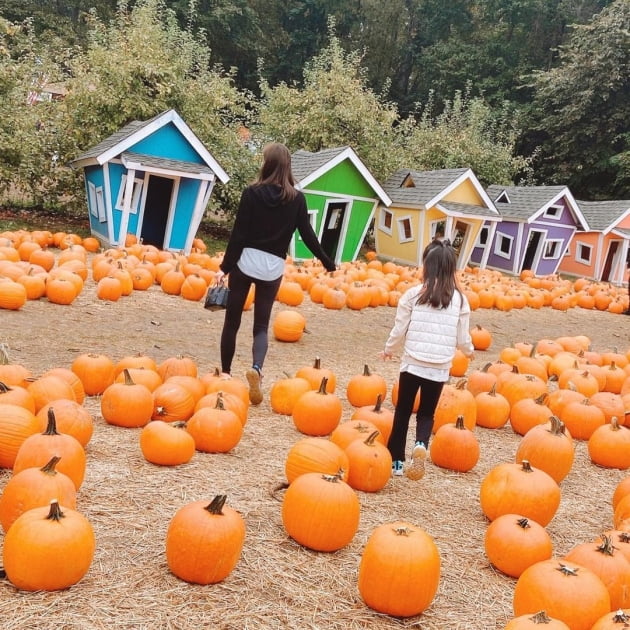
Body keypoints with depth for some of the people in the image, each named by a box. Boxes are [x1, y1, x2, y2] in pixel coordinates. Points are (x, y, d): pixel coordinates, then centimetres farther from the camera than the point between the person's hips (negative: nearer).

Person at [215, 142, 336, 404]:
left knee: (232, 321, 13)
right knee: (261, 325, 9)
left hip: (245, 261, -1)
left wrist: (225, 267, -3)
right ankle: (256, 368, -16)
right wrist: (328, 263, 13)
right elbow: (308, 235, 1)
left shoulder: (252, 193, -6)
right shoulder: (297, 198, -2)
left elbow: (239, 233, -7)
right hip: (273, 267, 2)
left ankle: (225, 372, 20)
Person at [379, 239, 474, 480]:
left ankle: (396, 460, 20)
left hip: (412, 363, -1)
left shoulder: (413, 294, -8)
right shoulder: (459, 300, -3)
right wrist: (469, 350, 26)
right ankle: (421, 445, -11)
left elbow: (399, 331, -3)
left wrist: (389, 350, 17)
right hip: (439, 368, 1)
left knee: (402, 411, 15)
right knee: (427, 412, 16)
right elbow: (462, 338, 3)